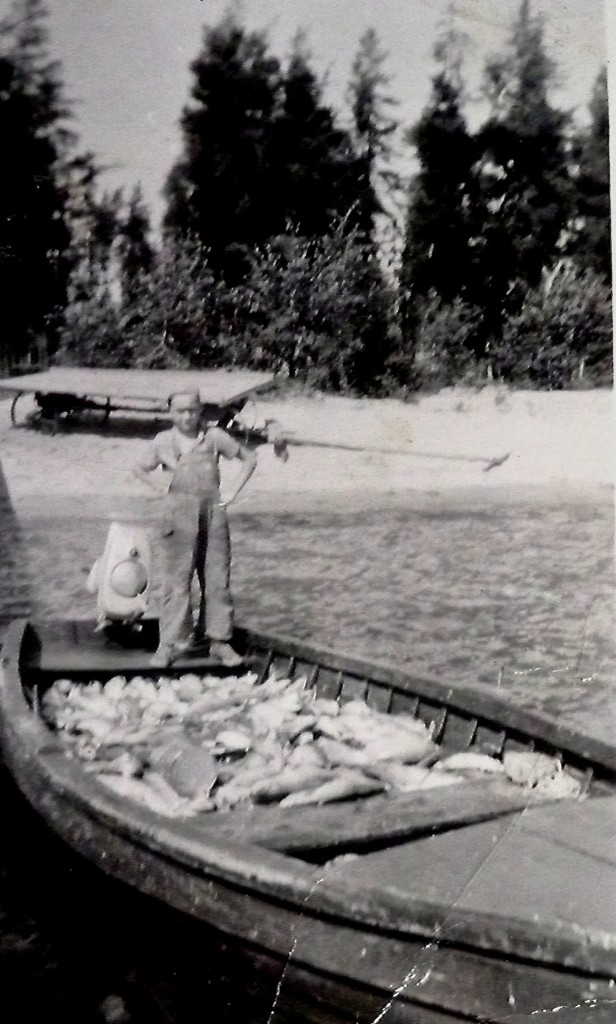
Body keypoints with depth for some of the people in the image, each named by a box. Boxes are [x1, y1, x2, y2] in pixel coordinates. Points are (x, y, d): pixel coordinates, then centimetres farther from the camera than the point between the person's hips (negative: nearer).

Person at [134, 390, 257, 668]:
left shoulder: (214, 436, 3)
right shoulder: (163, 441, 4)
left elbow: (249, 458, 12)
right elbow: (140, 468, 18)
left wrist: (233, 493, 4)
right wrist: (162, 490, 5)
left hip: (213, 512, 1)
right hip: (178, 515, -1)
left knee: (217, 579, 4)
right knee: (176, 580, -2)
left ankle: (220, 642, 12)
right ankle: (170, 643, 3)